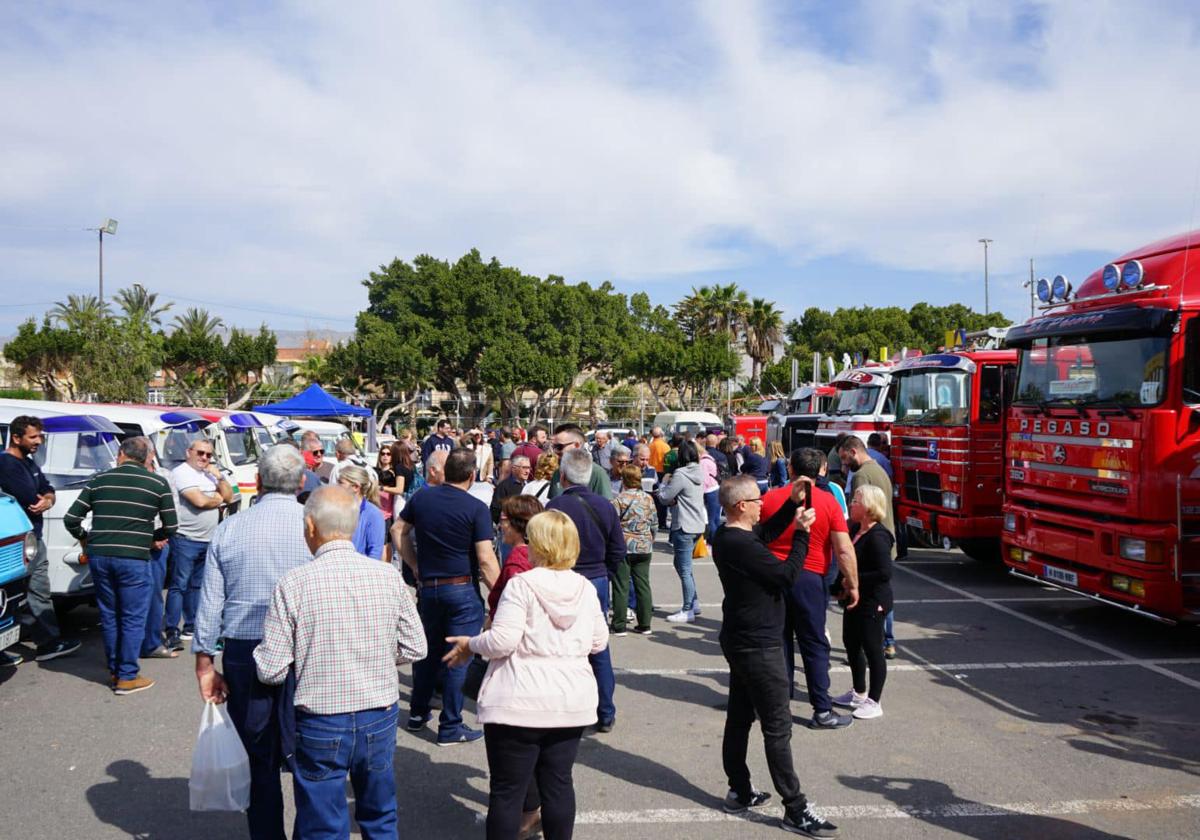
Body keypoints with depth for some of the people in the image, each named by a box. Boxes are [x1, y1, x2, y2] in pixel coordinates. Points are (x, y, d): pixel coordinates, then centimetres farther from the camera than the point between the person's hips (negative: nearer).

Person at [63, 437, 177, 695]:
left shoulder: (98, 480, 8)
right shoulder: (158, 483, 1)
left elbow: (71, 519, 8)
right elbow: (171, 526, 4)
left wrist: (83, 538, 27)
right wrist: (153, 538, 24)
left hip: (99, 557, 4)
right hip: (134, 558, -4)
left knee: (109, 616, 17)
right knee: (133, 619, 6)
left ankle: (114, 672, 27)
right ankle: (127, 677, 10)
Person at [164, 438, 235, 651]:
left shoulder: (212, 473, 14)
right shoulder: (181, 473, -10)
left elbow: (229, 497, 10)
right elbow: (200, 501, -20)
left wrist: (219, 477, -2)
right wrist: (218, 499, 0)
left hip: (208, 540, 8)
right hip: (185, 539, -8)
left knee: (196, 585, 15)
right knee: (179, 585, -5)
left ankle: (191, 626, 24)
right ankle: (172, 632, -3)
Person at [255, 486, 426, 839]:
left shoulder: (293, 584, -15)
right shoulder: (389, 576, -8)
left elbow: (271, 671, -12)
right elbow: (414, 649, 0)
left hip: (321, 725, -2)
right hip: (380, 719, 3)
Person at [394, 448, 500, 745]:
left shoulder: (422, 497, 1)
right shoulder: (476, 508, -14)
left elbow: (398, 531, 12)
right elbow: (486, 560, -17)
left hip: (428, 586, 5)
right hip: (462, 589, -5)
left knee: (427, 652, 20)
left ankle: (417, 714, 33)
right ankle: (450, 726, 9)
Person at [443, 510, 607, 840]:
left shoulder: (521, 584, -12)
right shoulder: (585, 588, 3)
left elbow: (502, 641, -18)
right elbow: (599, 642, 11)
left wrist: (470, 645, 0)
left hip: (520, 704, -5)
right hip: (572, 702, 5)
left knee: (507, 790, 5)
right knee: (559, 783, 14)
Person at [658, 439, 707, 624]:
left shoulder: (681, 475, -19)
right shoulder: (699, 472, 9)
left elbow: (665, 498, -11)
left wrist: (663, 485, 7)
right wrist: (673, 499, 1)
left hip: (685, 527, -9)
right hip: (698, 524, 9)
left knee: (685, 570, -1)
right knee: (681, 565, 20)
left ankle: (687, 611, 5)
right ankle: (694, 603, 24)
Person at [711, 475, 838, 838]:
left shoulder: (727, 535, 3)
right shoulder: (742, 546, -27)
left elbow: (766, 532, 18)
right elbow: (787, 576, -22)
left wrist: (792, 503, 7)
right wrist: (802, 533, -12)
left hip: (741, 642, 10)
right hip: (759, 647, -10)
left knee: (739, 717, 16)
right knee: (777, 728, -2)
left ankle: (739, 792, 28)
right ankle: (795, 810, 6)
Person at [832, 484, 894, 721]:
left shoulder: (877, 537, -20)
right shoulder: (855, 530, 6)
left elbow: (884, 573, -24)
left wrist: (854, 580, -20)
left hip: (871, 602, -9)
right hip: (854, 599, 9)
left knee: (872, 649, 1)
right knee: (851, 643, 19)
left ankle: (873, 702, 13)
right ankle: (859, 693, 35)